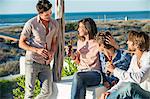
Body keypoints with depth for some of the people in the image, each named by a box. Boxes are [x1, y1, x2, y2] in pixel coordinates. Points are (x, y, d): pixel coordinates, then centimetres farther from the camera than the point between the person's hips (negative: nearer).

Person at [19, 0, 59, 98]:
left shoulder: (55, 24, 4)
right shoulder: (31, 24, -11)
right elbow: (21, 43, -6)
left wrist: (52, 53, -8)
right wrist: (37, 50, -20)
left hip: (45, 63, 4)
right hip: (32, 61, -4)